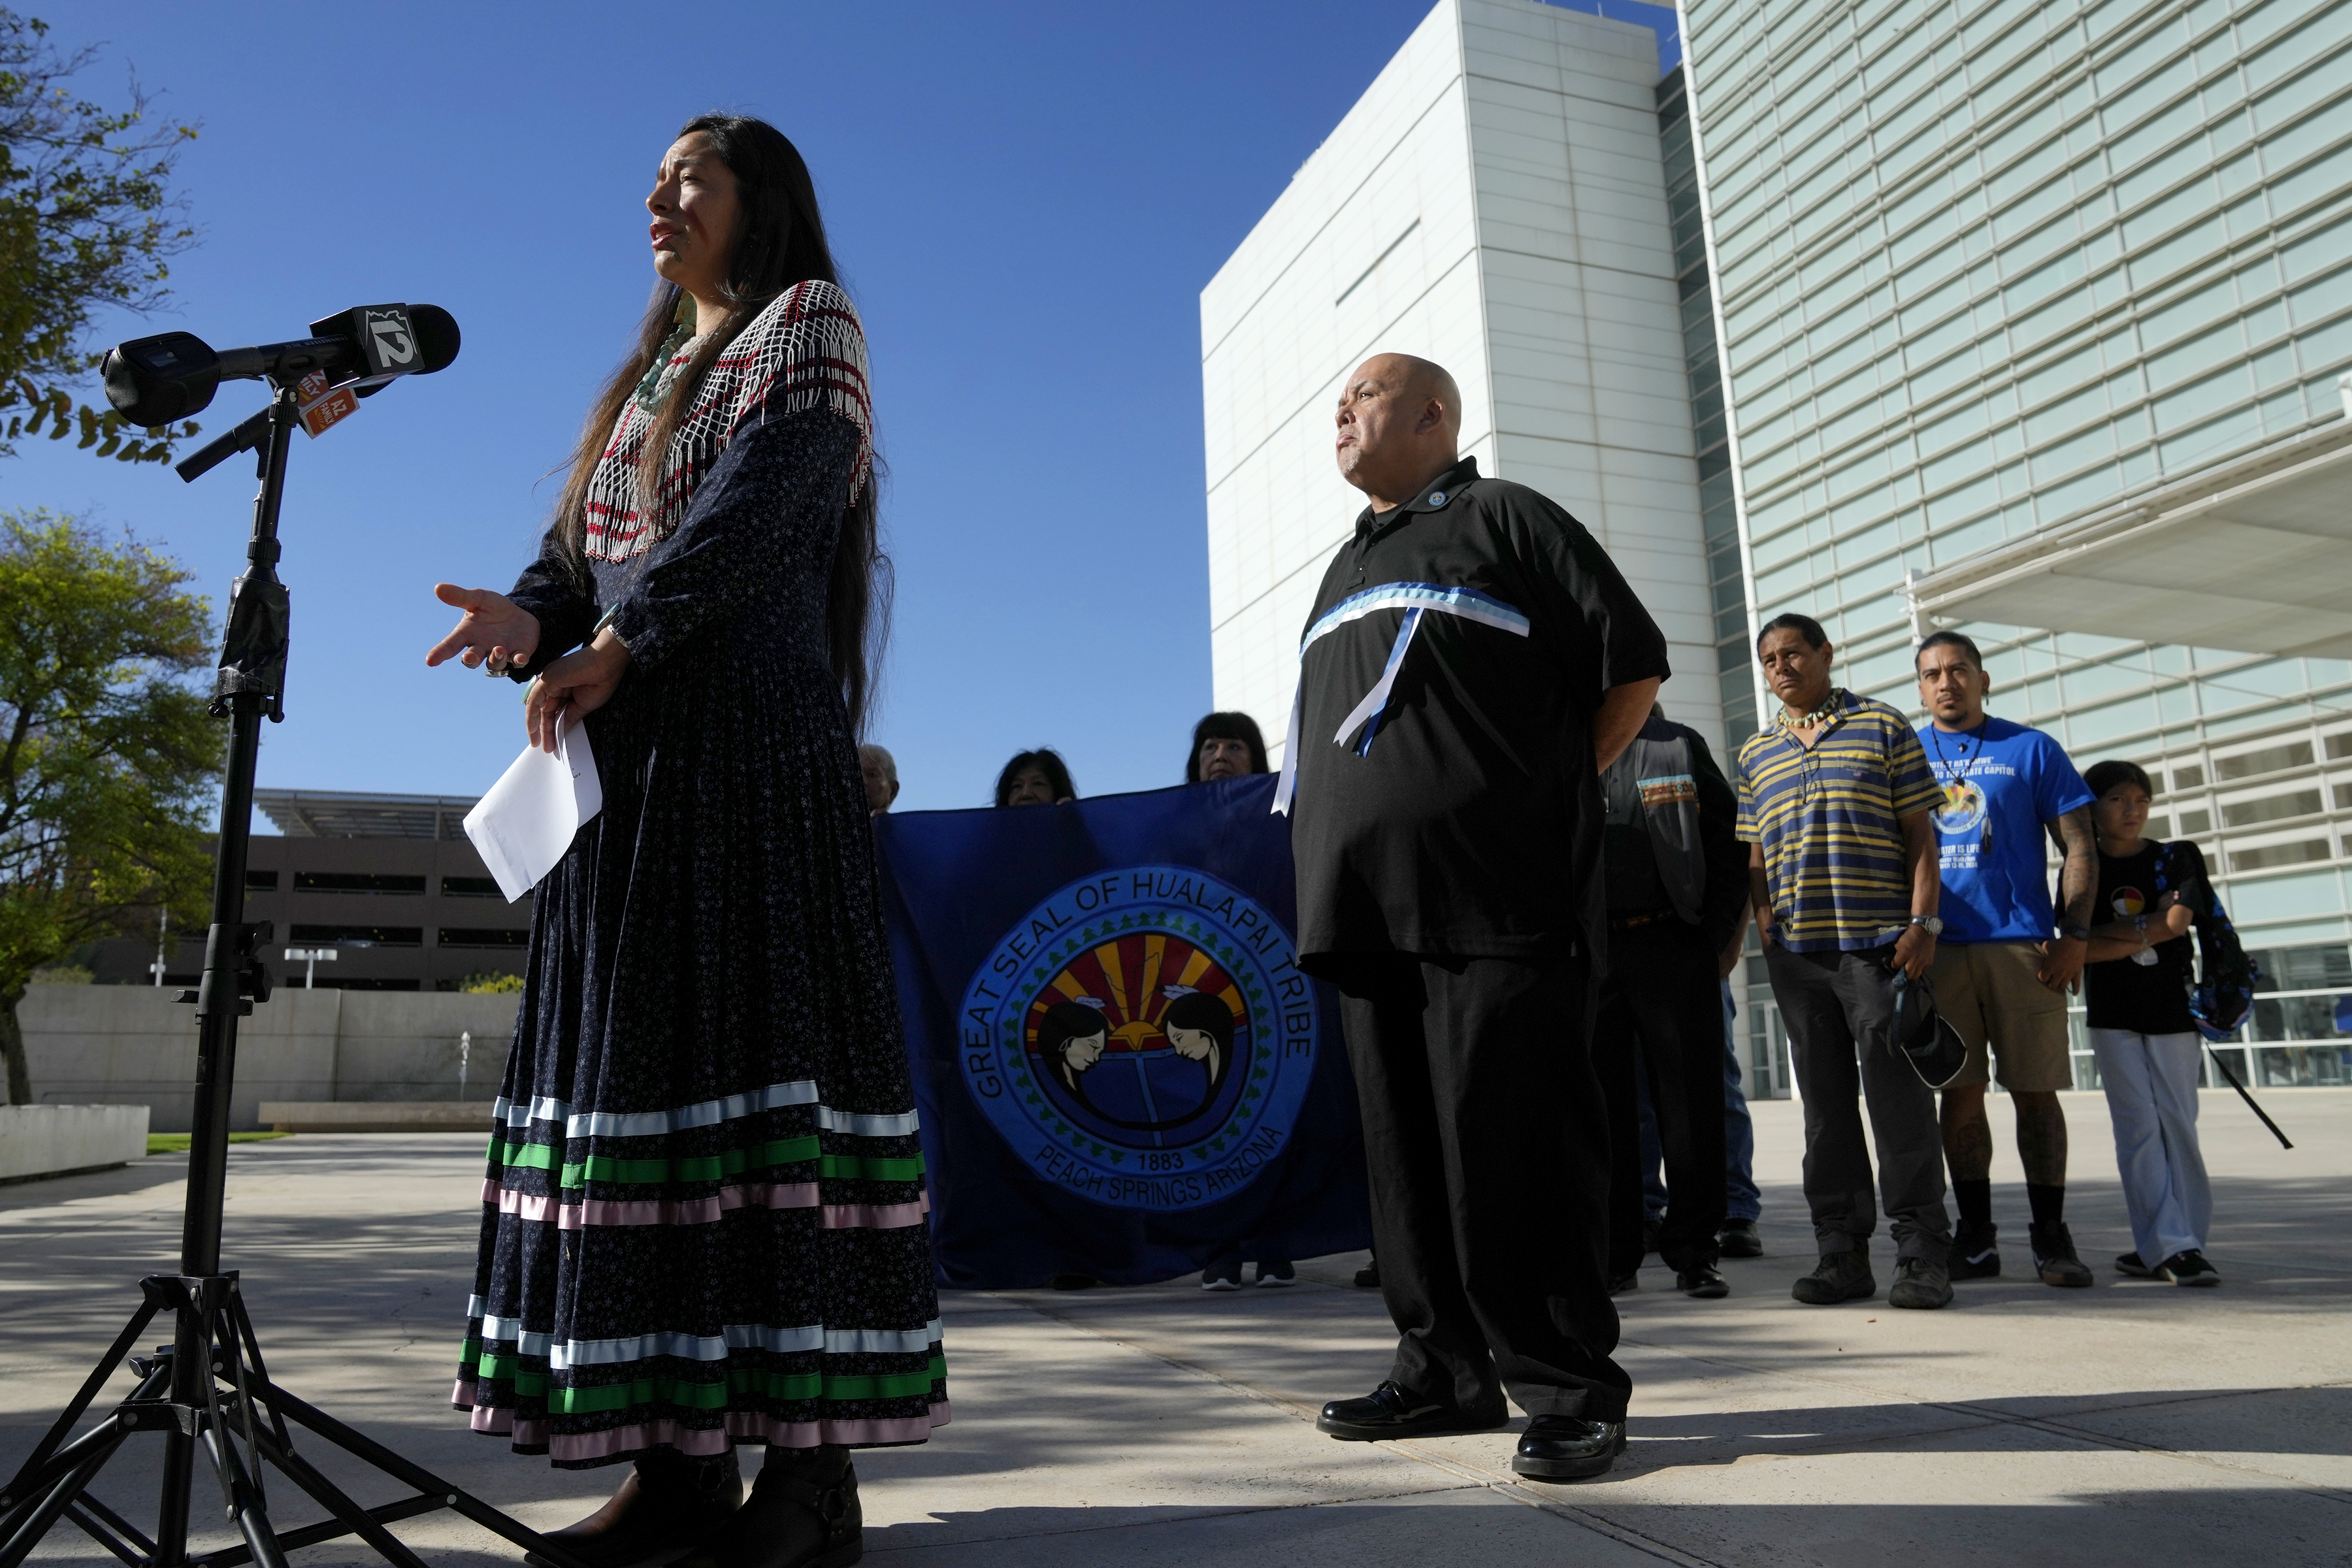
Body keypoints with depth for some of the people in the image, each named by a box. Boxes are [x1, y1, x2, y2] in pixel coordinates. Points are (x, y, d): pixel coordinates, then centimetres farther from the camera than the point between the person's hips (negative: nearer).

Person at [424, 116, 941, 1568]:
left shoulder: (809, 320, 8)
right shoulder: (651, 372, 29)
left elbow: (765, 500, -9)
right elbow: (585, 543, 18)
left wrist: (619, 640, -15)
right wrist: (535, 616, -4)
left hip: (751, 732, -7)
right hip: (625, 748, 8)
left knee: (762, 1041, -13)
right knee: (637, 1053, 0)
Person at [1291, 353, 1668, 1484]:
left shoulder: (1504, 519, 6)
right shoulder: (1348, 568, 27)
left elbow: (1634, 664, 2)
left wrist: (1548, 791, 0)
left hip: (1495, 895, -7)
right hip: (1371, 905, 8)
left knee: (1516, 1147, -8)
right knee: (1407, 1152, 9)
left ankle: (1568, 1388, 3)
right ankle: (1448, 1369, 20)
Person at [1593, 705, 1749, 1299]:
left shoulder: (1678, 745, 10)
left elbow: (1730, 842, 8)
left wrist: (1720, 936, -1)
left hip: (1673, 945, 0)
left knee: (1690, 1101, 2)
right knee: (1602, 1105, 4)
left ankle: (1695, 1254, 13)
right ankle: (1613, 1256, 13)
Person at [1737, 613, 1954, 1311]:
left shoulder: (1883, 727, 6)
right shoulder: (1755, 754, 16)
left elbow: (1919, 834, 2)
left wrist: (1922, 921, -7)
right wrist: (1764, 920, 2)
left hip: (1880, 942, -4)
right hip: (1796, 951, 4)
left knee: (1899, 1097, -4)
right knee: (1825, 1102, 7)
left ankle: (1921, 1252, 5)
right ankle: (1842, 1252, 13)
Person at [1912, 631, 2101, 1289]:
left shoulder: (2031, 750, 7)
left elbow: (2078, 847, 5)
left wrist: (2076, 935, -6)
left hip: (2023, 945, -1)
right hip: (1938, 949, 1)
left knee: (2035, 1090, 1)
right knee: (1960, 1093, 4)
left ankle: (2051, 1235, 12)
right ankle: (1975, 1236, 12)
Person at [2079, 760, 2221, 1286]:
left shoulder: (2178, 858, 6)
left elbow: (2177, 921, -12)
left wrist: (2107, 932, -9)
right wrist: (2146, 936, -11)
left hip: (2172, 1008, 1)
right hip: (2113, 1015, -1)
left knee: (2177, 1123, 0)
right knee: (2139, 1125, -5)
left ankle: (2170, 1244, 5)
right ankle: (2167, 1246, -6)